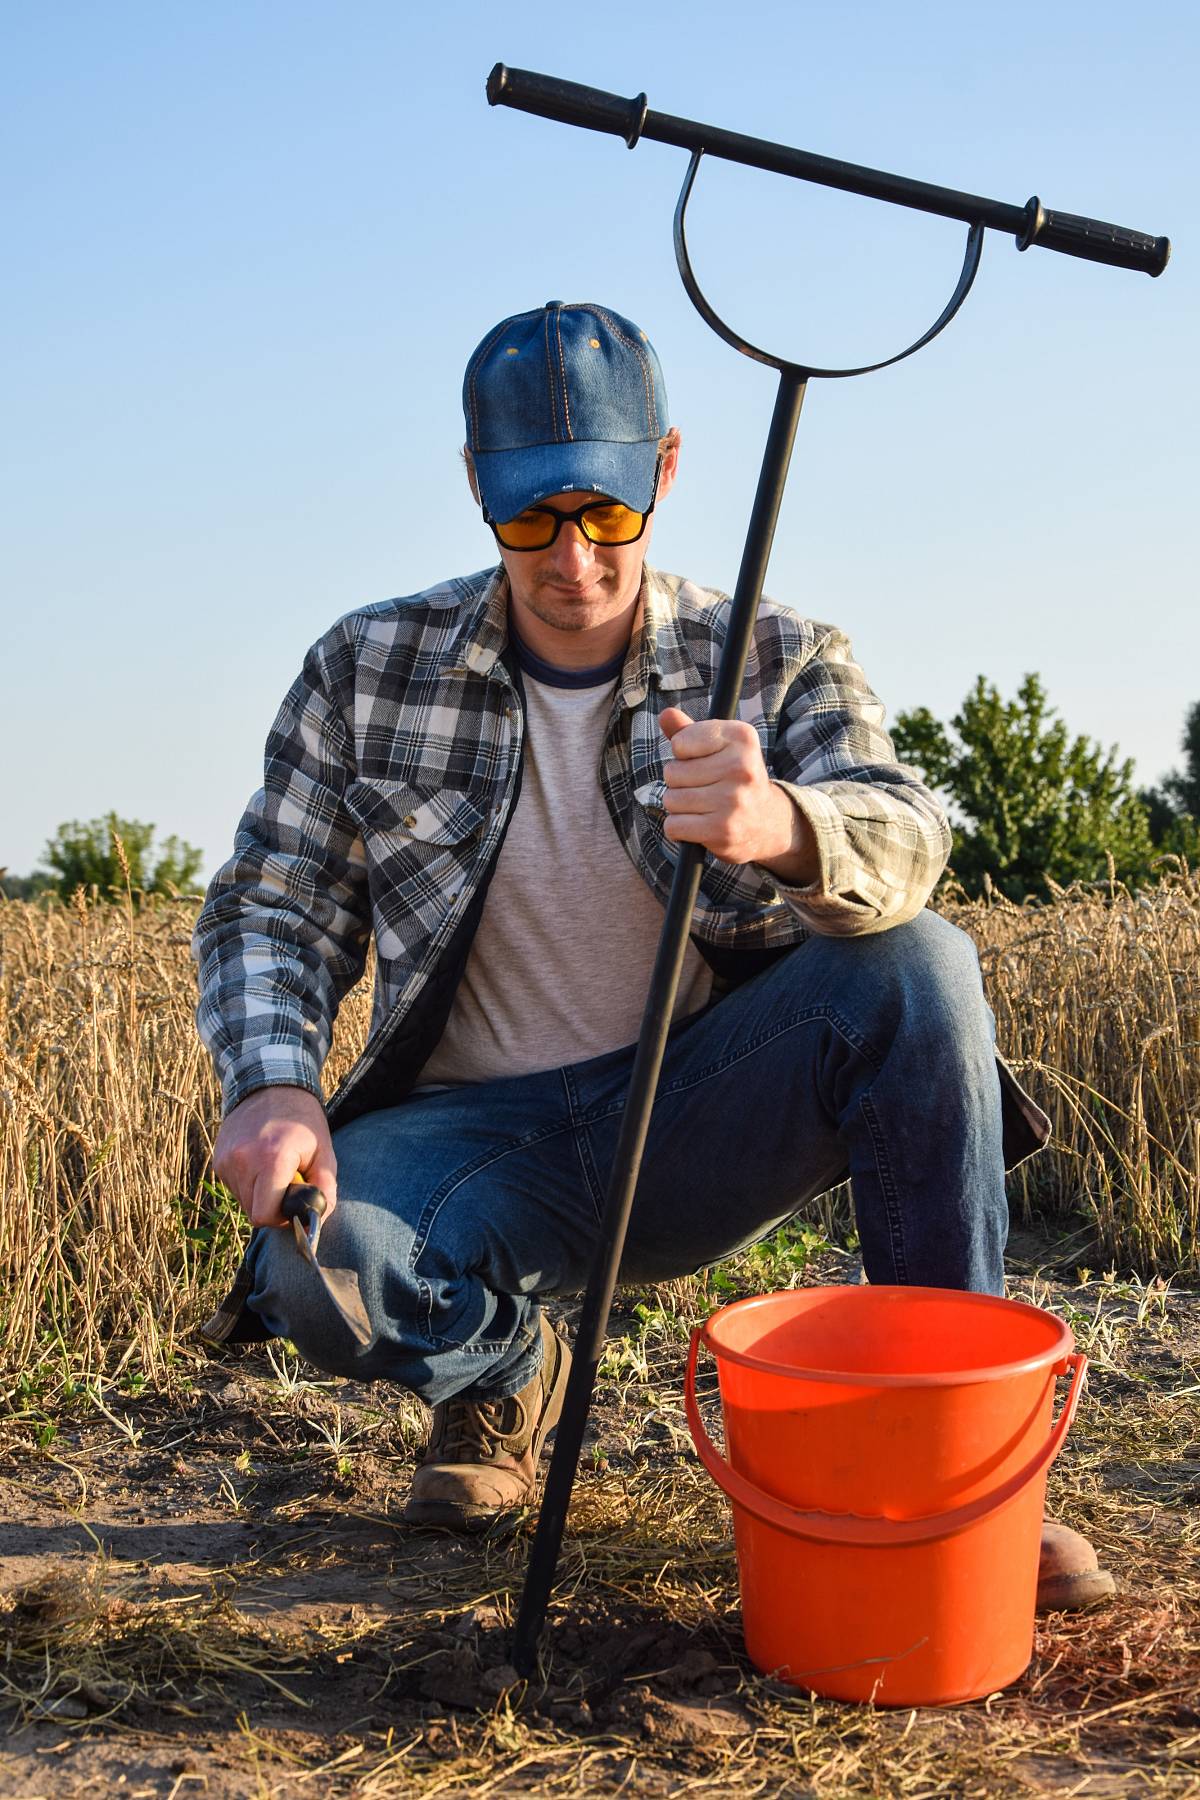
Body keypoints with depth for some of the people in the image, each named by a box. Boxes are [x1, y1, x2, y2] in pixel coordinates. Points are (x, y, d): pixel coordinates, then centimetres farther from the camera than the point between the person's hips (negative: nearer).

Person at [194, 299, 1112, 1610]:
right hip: (482, 1133, 1)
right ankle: (510, 1368, 6)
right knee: (316, 1269, -33)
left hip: (707, 1112, 0)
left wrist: (783, 826, -47)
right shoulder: (366, 670, 1)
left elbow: (905, 842, -21)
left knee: (918, 966, -29)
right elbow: (269, 908, 3)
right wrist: (271, 1084, -19)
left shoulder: (780, 662, -3)